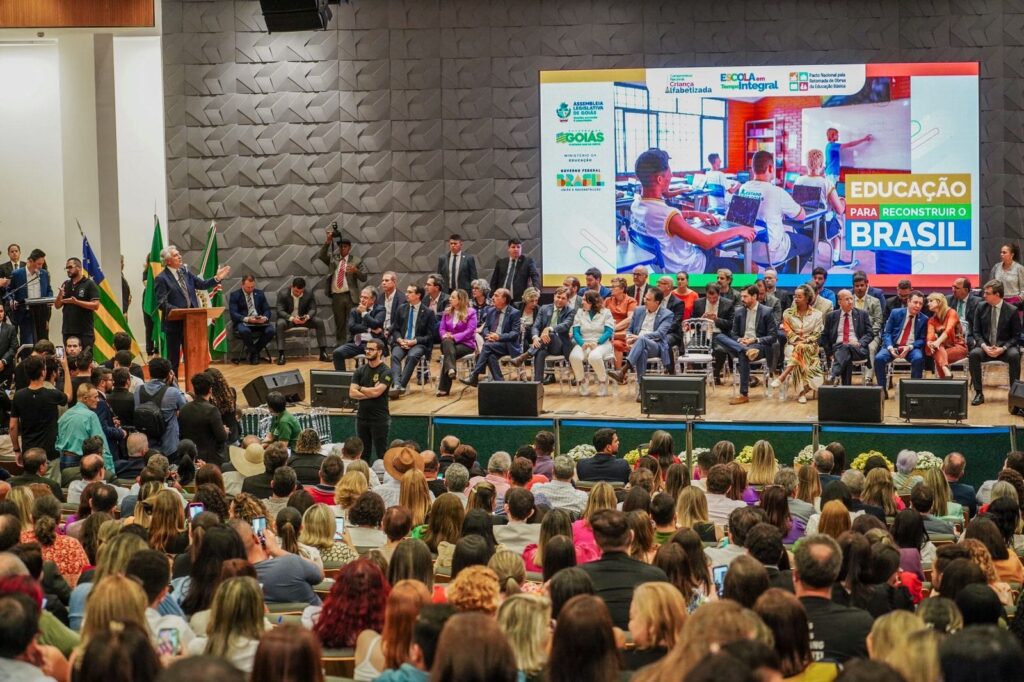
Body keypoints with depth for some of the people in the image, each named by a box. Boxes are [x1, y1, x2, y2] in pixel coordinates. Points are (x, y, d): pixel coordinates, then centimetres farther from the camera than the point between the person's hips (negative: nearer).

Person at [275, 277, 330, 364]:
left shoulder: (309, 294, -6)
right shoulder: (283, 294, -13)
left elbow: (313, 309, -5)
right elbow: (280, 311, -19)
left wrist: (307, 317, -29)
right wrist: (292, 318, -36)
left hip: (304, 319, 3)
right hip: (287, 319, -3)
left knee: (319, 321, -21)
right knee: (280, 323, -37)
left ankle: (323, 353, -19)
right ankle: (281, 354, -36)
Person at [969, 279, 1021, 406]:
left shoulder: (1012, 311, -5)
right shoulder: (981, 309, 3)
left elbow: (1016, 336, -2)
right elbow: (976, 332, 5)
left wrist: (1003, 348, -19)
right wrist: (984, 346, -15)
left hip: (1005, 348, -2)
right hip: (985, 347, 2)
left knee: (1014, 356, -34)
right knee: (973, 354, -30)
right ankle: (979, 393, -22)